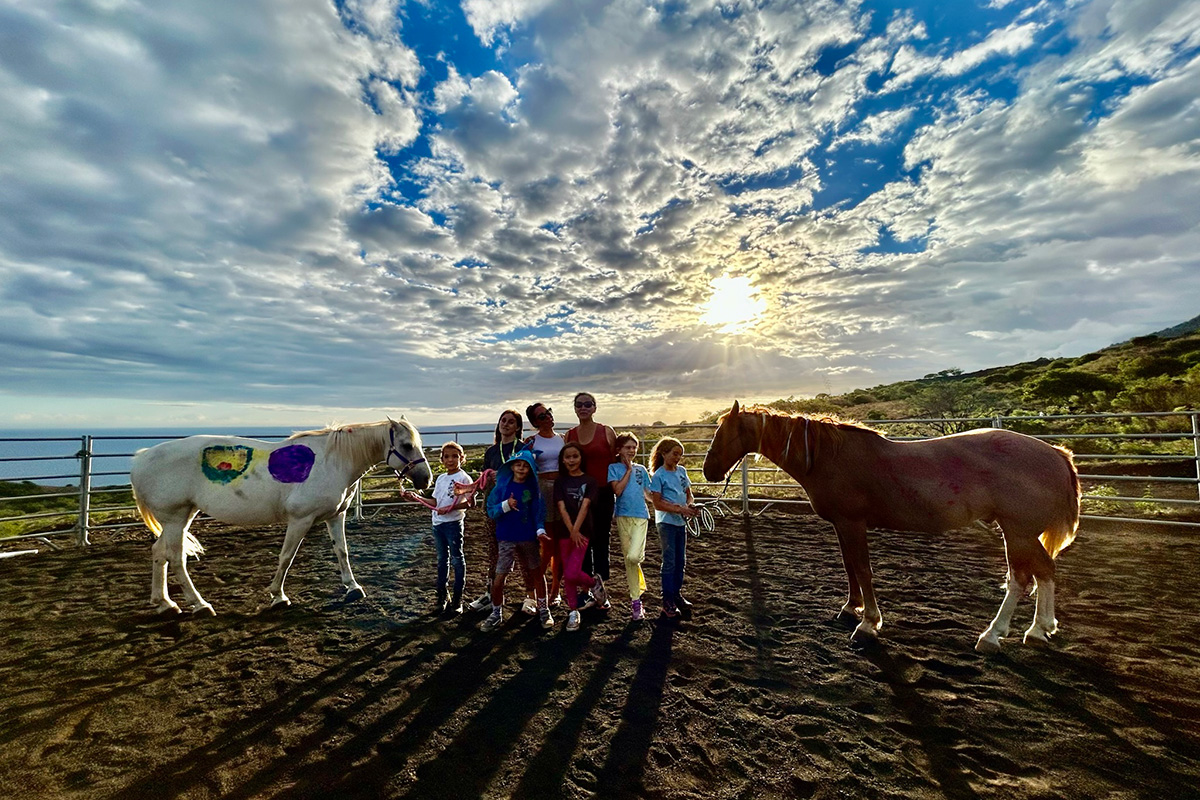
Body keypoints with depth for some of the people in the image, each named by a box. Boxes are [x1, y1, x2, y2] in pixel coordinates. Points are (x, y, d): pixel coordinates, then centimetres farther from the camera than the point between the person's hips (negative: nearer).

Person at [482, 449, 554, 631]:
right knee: (499, 578, 0)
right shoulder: (502, 486, -3)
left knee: (537, 573, 11)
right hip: (506, 539, -1)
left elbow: (539, 511, -1)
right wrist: (506, 505, -21)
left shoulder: (534, 488, 0)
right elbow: (491, 510, -5)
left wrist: (540, 531, -13)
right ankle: (496, 613, 21)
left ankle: (543, 610, 28)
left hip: (529, 538, 1)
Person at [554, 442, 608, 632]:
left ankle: (594, 583, 18)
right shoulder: (560, 482, 5)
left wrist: (576, 531, -19)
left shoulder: (589, 481, -1)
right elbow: (562, 508, -5)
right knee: (567, 575, 7)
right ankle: (573, 612, 24)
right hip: (564, 531, 3)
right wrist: (571, 531, -15)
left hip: (582, 531, -3)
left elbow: (584, 507, -10)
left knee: (572, 574, -13)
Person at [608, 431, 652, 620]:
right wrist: (628, 469, -9)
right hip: (623, 516, -1)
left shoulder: (641, 469, 11)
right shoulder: (613, 468, 2)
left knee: (633, 556, -19)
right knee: (628, 558, 6)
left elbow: (649, 493, 14)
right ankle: (636, 600, 19)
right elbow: (618, 490, -13)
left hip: (640, 515, 1)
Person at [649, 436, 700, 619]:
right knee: (670, 561, 1)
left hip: (681, 522, 6)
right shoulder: (658, 476, -13)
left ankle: (677, 595, 31)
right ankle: (667, 602, 12)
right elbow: (657, 503, -16)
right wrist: (680, 509, -22)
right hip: (666, 523, -6)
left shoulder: (682, 471, 6)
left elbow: (688, 493, 13)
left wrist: (691, 504, -9)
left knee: (681, 560, 15)